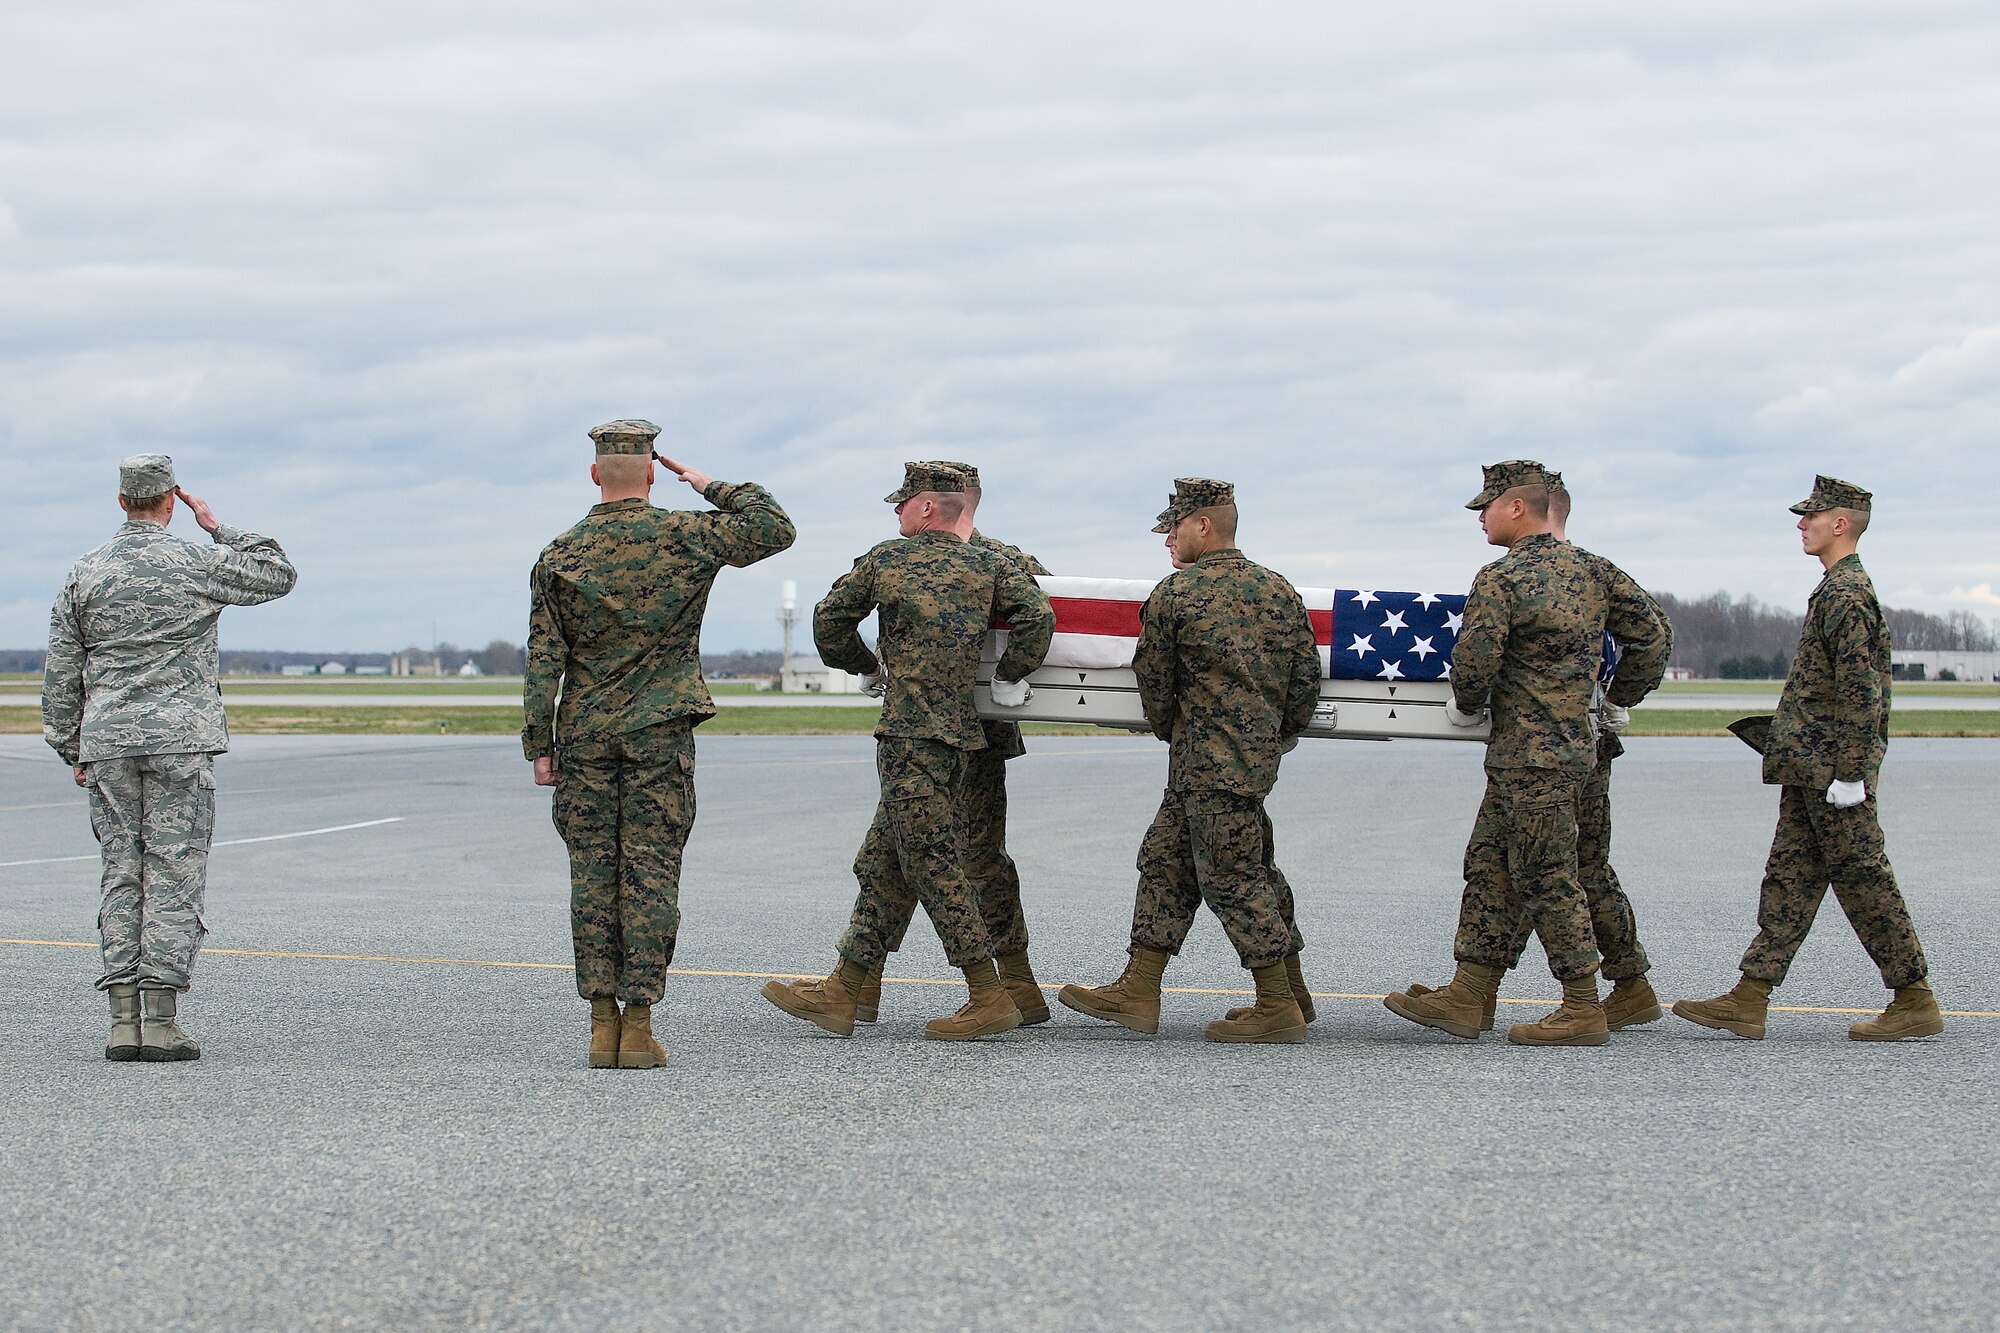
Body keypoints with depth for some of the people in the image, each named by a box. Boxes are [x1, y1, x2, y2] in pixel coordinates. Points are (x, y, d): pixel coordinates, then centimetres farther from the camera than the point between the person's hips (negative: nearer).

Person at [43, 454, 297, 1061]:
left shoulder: (84, 573, 7)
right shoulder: (197, 563, -4)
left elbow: (62, 673, 9)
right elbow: (279, 574, 10)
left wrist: (72, 749, 18)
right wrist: (218, 528, 12)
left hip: (108, 743, 3)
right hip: (179, 738, -3)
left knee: (122, 875, 7)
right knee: (174, 875, -3)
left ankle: (123, 1021, 2)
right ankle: (161, 1021, -8)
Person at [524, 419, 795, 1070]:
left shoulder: (559, 555, 1)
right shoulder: (686, 535, -3)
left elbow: (544, 662, 0)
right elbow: (776, 527, 8)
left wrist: (541, 746, 4)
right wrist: (713, 488, 14)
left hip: (585, 733, 1)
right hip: (659, 732, -1)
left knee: (593, 876, 5)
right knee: (650, 874, 0)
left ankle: (602, 1023, 4)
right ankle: (639, 1024, -3)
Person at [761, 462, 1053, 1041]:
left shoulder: (886, 559, 2)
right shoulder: (988, 566, 8)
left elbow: (829, 619, 12)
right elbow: (1038, 614, -6)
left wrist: (867, 668, 28)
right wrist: (1009, 679, 7)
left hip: (910, 733, -6)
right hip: (956, 732, 6)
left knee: (932, 867, -4)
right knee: (882, 864, 12)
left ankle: (990, 999, -7)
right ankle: (840, 994, 16)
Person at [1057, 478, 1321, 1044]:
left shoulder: (1175, 592, -8)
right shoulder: (1280, 592, 8)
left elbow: (1153, 680, 1)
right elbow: (1306, 678, 9)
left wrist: (1171, 732, 19)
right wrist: (1276, 737, 22)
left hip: (1209, 764, -8)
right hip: (1258, 756, 8)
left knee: (1231, 879, -2)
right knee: (1165, 859, 13)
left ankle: (1279, 1007, 1)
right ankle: (1137, 993, 15)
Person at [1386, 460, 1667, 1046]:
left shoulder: (1501, 579, -14)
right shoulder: (1591, 569, 9)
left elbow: (1474, 662, -19)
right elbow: (1650, 632, 12)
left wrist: (1468, 707, 2)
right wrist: (1619, 699, 24)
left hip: (1530, 755, -9)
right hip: (1573, 737, 9)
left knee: (1546, 878, -3)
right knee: (1490, 864, 12)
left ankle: (1584, 1010, 1)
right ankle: (1466, 998, 13)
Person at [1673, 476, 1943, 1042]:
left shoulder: (1847, 595, -16)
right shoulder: (1840, 589, 16)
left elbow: (1859, 692, -20)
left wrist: (1850, 773, -21)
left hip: (1830, 766, -10)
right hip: (1809, 768, 10)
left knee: (1863, 878, -4)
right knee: (1789, 875, 8)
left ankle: (1915, 1002, 3)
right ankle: (1750, 1000, 8)